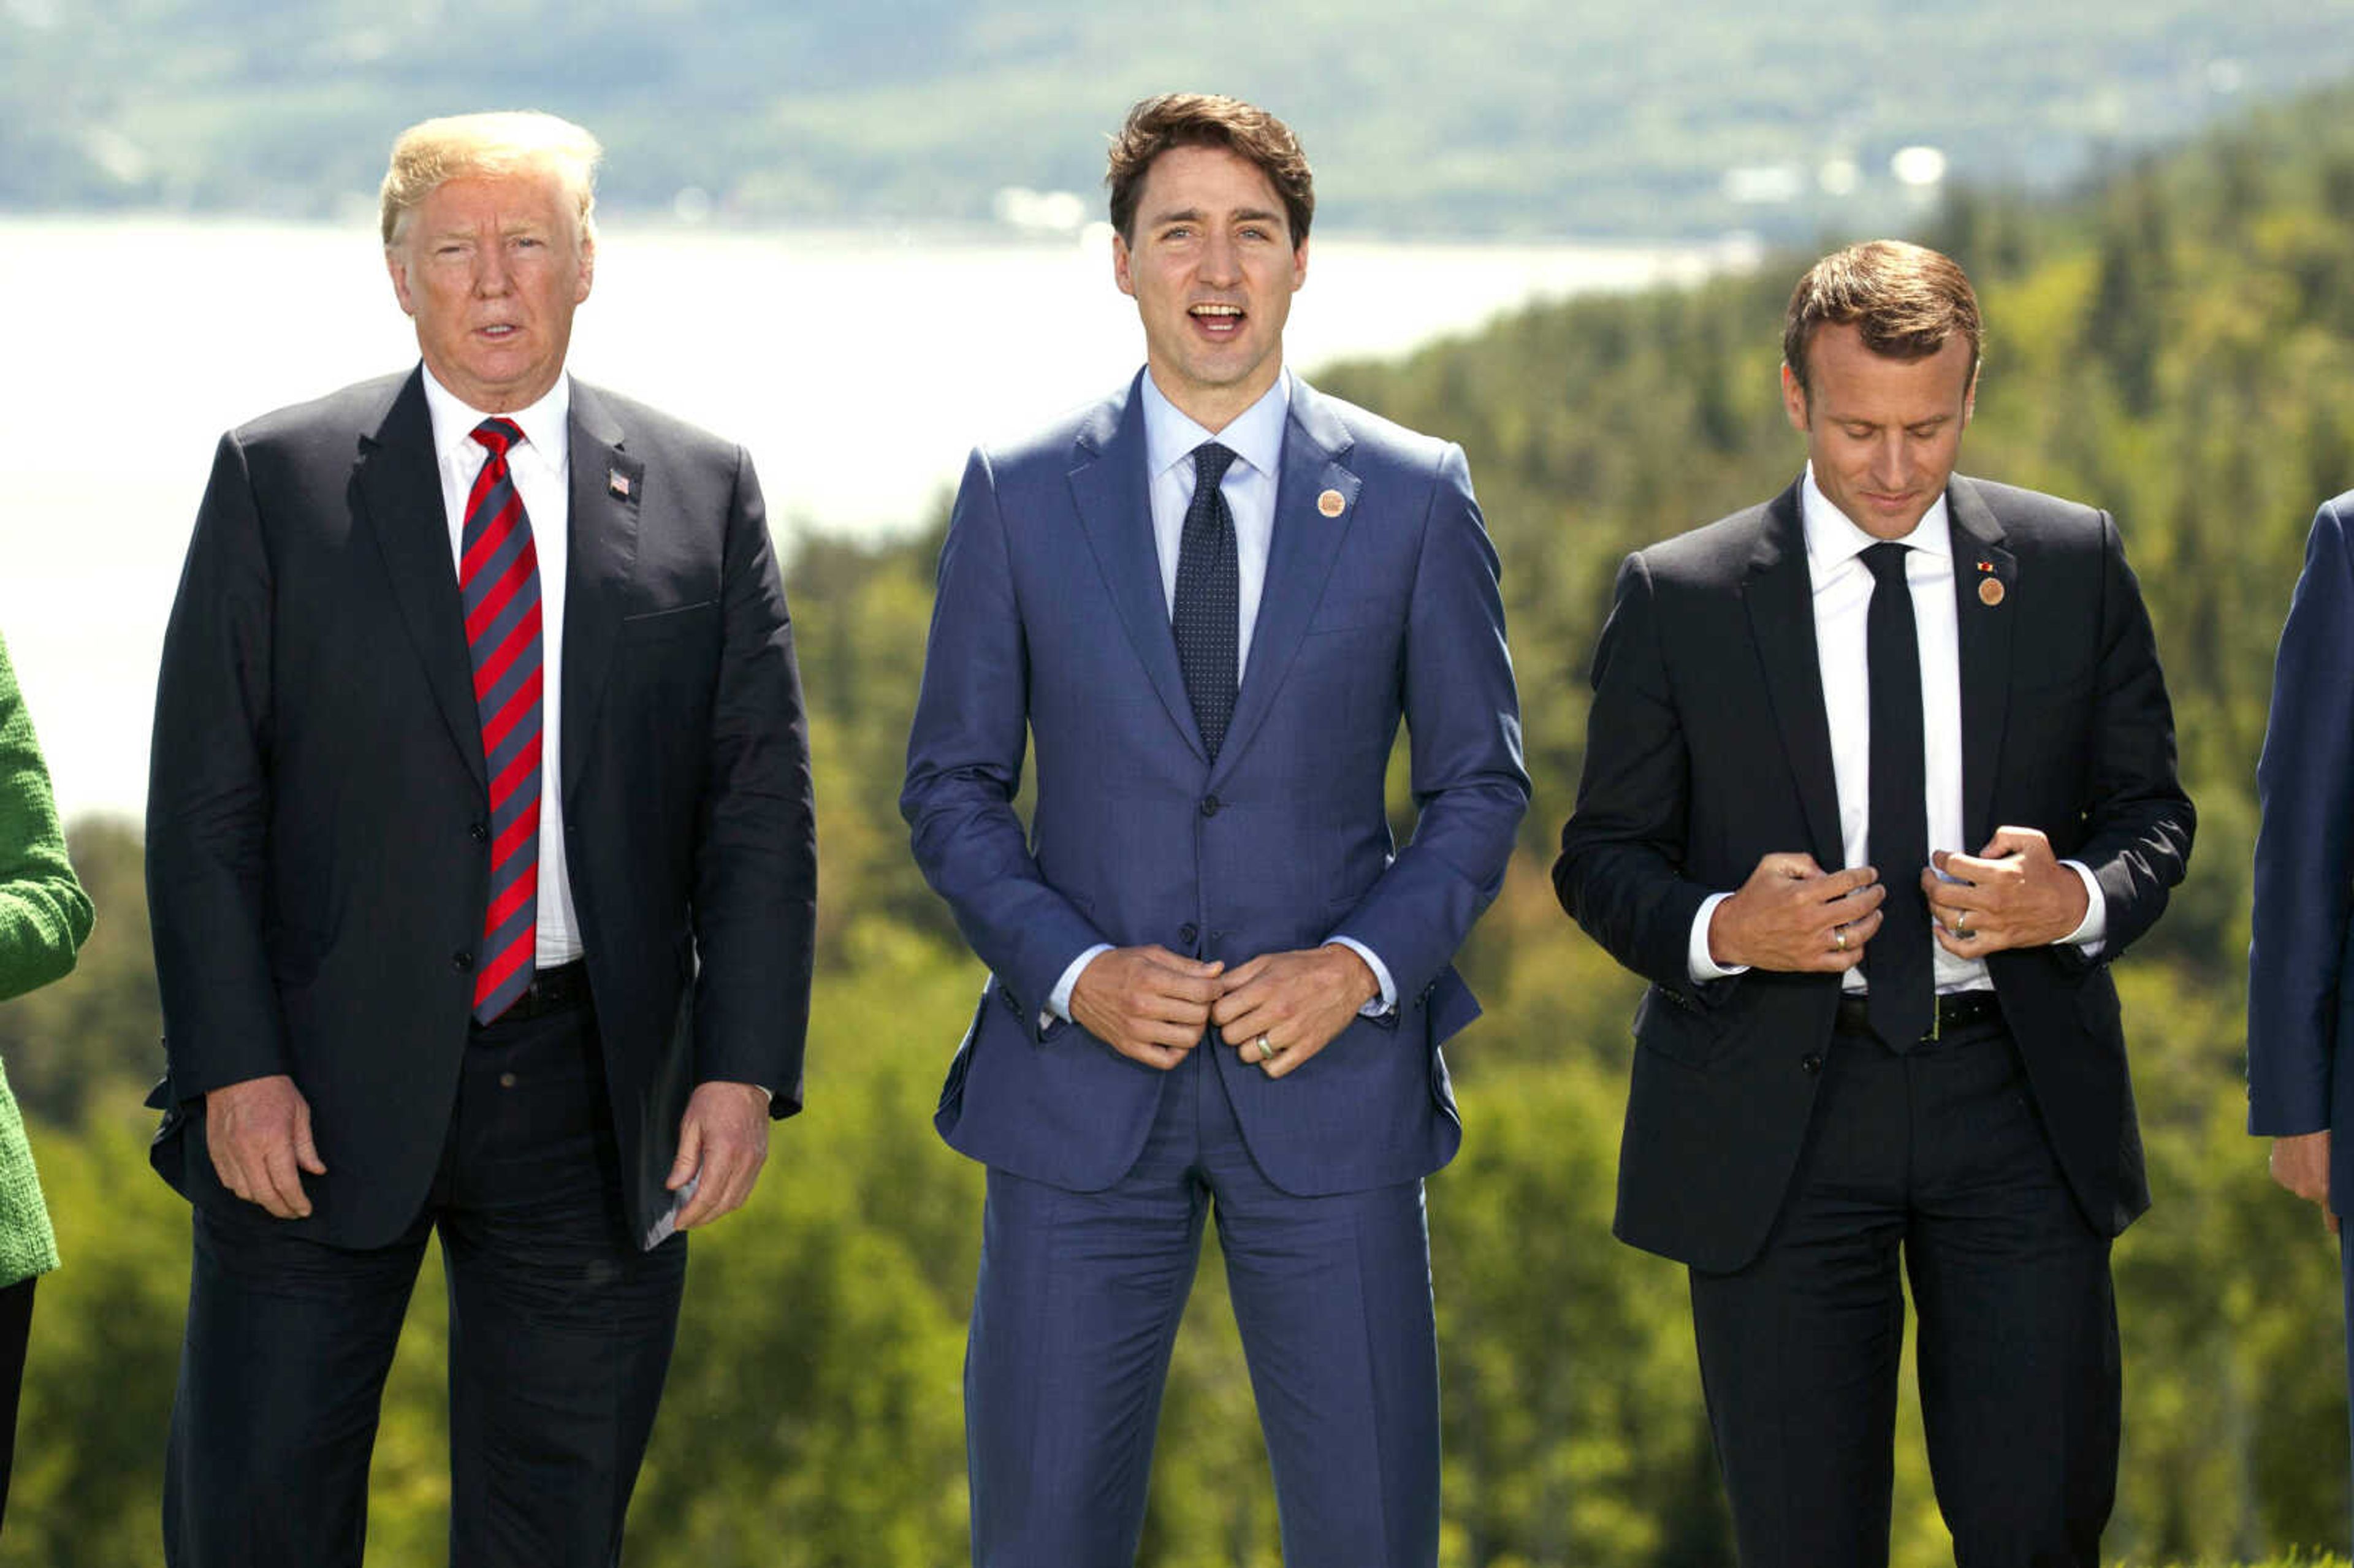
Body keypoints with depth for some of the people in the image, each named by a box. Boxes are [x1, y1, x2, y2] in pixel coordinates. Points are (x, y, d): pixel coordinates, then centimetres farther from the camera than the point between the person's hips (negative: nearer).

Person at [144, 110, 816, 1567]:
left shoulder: (703, 493, 6)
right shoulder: (276, 479, 3)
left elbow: (764, 804, 5)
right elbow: (203, 803, 0)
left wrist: (745, 1067, -5)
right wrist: (234, 1065, -9)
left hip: (593, 1094, 1)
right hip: (326, 1084, -1)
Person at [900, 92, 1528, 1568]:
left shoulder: (1415, 494, 3)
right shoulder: (1019, 495, 4)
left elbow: (1482, 784, 7)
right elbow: (953, 785, 7)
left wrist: (1363, 963, -10)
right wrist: (1070, 971, -9)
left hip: (1326, 1077, 0)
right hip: (1082, 1094, 0)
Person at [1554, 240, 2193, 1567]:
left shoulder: (2073, 563, 6)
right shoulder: (1678, 597, 2)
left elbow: (2152, 805, 11)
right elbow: (1605, 855, 5)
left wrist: (2081, 899, -12)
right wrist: (1719, 931, -16)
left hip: (2017, 1104, 1)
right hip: (1779, 1114, -1)